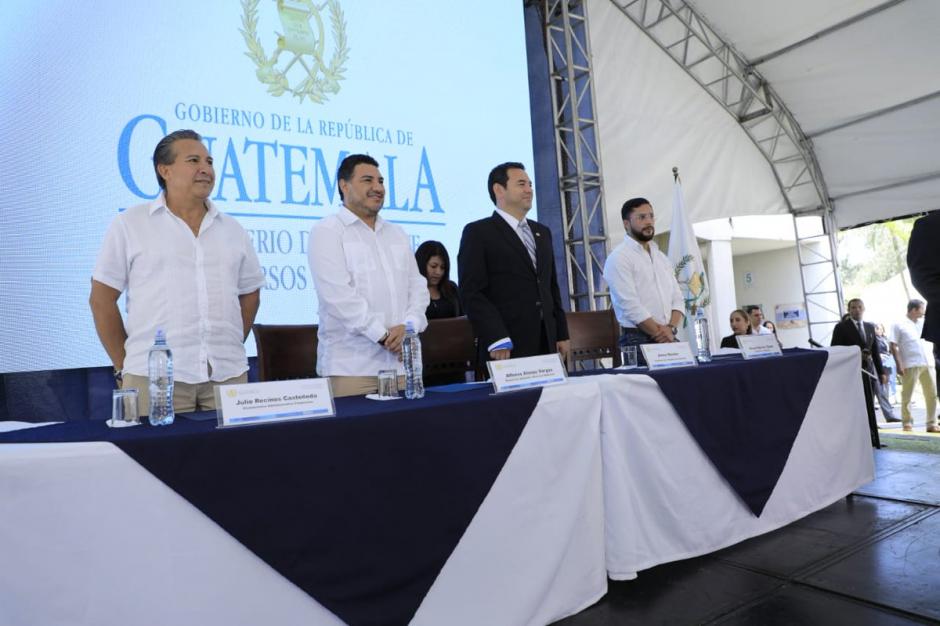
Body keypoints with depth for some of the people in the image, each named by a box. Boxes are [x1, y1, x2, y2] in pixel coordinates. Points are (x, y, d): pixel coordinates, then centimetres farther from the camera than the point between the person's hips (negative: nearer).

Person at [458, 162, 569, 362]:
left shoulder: (542, 232, 19)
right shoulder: (477, 232, -2)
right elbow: (472, 293, -11)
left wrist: (562, 335, 14)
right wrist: (496, 341, -18)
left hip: (546, 344, 6)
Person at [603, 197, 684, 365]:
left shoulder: (662, 257, 17)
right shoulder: (618, 257, -7)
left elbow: (677, 298, 13)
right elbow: (630, 305, -15)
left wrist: (671, 328, -6)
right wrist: (659, 333, -13)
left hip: (668, 340, 6)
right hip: (638, 341, -6)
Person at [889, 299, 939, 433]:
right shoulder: (899, 325, -2)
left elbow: (922, 345, 21)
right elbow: (893, 347, -7)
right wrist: (899, 365, -14)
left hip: (924, 364, 7)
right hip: (910, 365, -7)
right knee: (907, 395, -1)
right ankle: (907, 423, 8)